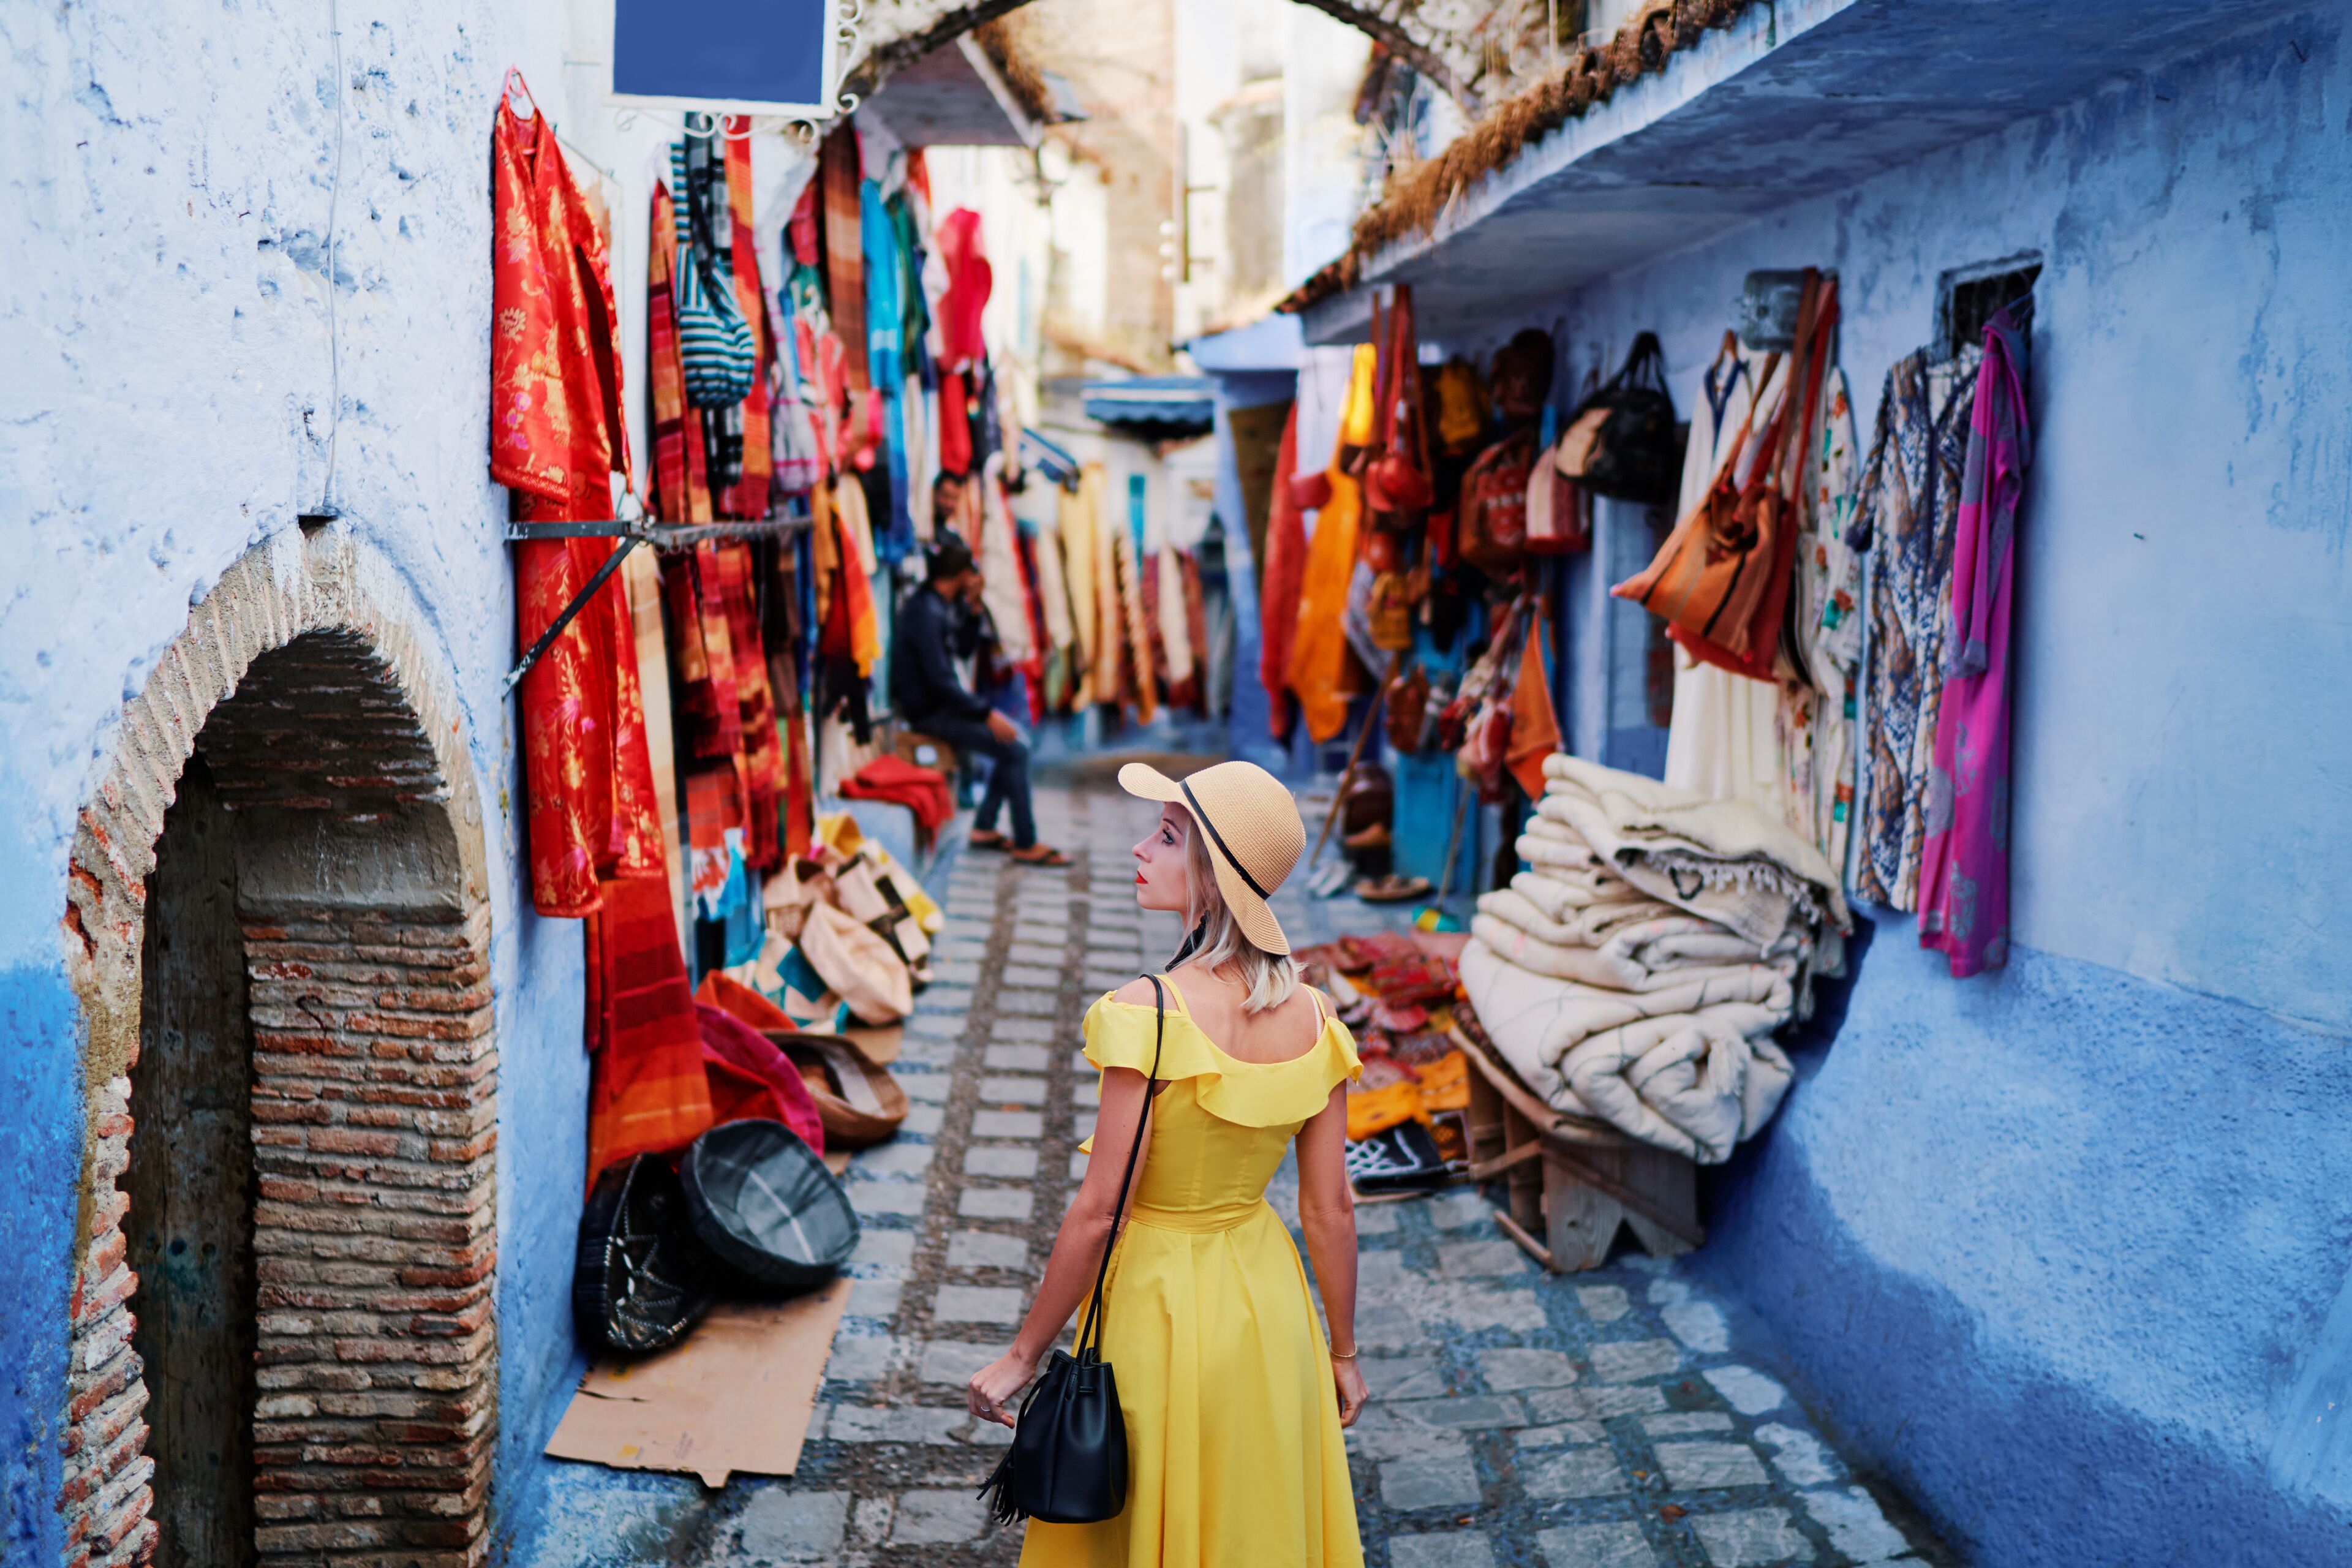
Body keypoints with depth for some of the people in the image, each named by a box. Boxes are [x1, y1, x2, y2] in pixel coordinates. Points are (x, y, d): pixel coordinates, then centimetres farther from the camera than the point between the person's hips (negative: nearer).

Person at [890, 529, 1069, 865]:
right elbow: (939, 680, -24)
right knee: (1014, 751, -14)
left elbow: (965, 650, 16)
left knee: (1012, 736, 8)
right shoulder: (926, 611, -21)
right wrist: (987, 714, -21)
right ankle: (1026, 844, -5)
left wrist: (973, 609, 3)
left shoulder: (947, 604, 9)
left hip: (943, 702, 10)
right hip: (928, 711, -10)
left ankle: (984, 827, 13)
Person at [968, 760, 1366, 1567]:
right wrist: (1342, 1352, 11)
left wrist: (1022, 1356, -9)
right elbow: (1330, 1210, -2)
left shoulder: (1148, 1015, -24)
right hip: (1268, 1300, 5)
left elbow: (1097, 1212, -21)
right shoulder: (1313, 1020, -8)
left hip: (1160, 1301, -5)